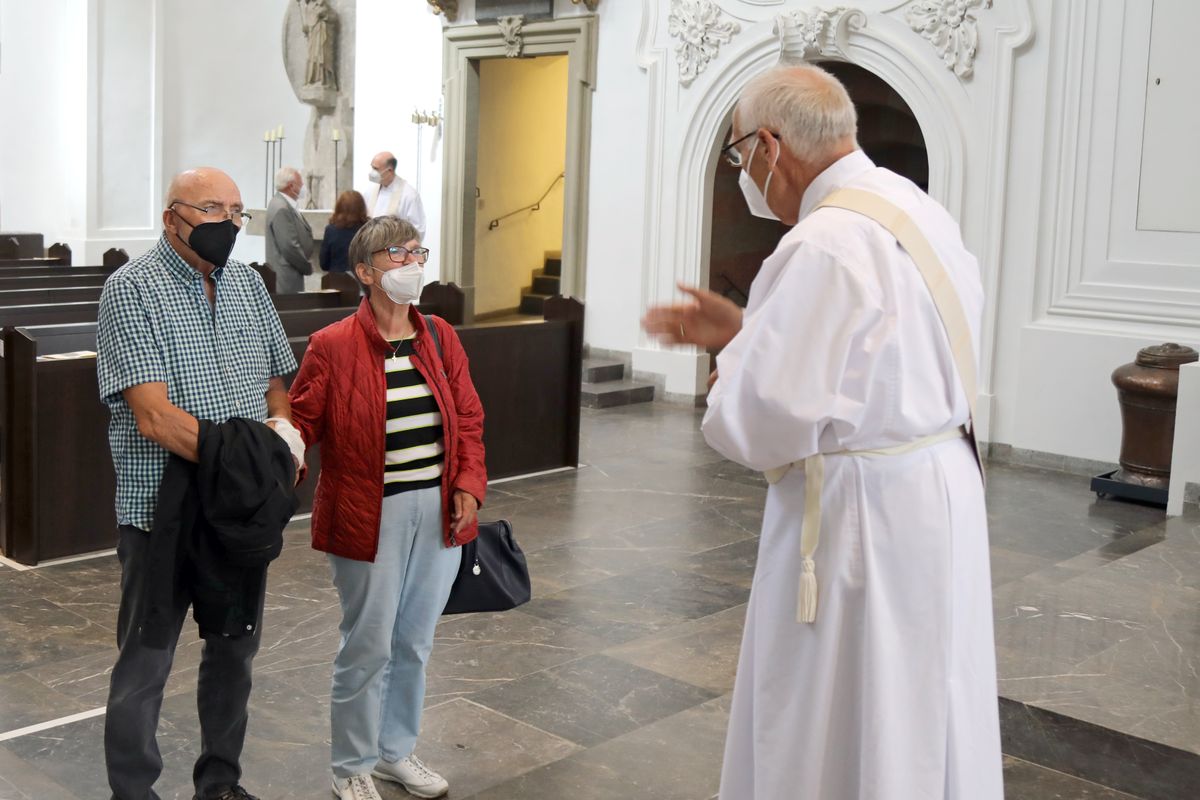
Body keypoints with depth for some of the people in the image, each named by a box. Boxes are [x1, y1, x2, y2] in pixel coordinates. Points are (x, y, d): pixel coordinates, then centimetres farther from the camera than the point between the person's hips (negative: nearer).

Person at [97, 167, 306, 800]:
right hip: (163, 510, -6)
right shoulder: (132, 288, -12)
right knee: (145, 664, 5)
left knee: (235, 650, 17)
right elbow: (154, 416, -21)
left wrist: (282, 426, -6)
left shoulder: (247, 283, 8)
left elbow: (275, 379, 16)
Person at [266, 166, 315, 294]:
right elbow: (289, 246, -21)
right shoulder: (281, 209, -18)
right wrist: (308, 267, -9)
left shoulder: (287, 205, 13)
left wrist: (306, 264, 8)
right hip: (286, 278, -10)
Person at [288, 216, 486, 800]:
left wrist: (468, 485, -1)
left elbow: (468, 418, 9)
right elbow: (301, 420, -5)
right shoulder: (332, 346, -9)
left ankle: (396, 750, 36)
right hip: (370, 517, -5)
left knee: (414, 643, 17)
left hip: (438, 513, 5)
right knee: (368, 647, 4)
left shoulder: (440, 337, 5)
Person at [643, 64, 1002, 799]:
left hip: (860, 514, -9)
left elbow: (762, 425, -23)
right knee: (919, 725, 22)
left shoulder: (822, 246, -23)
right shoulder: (917, 210, 6)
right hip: (938, 489, 9)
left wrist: (734, 359, -3)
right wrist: (747, 331, 14)